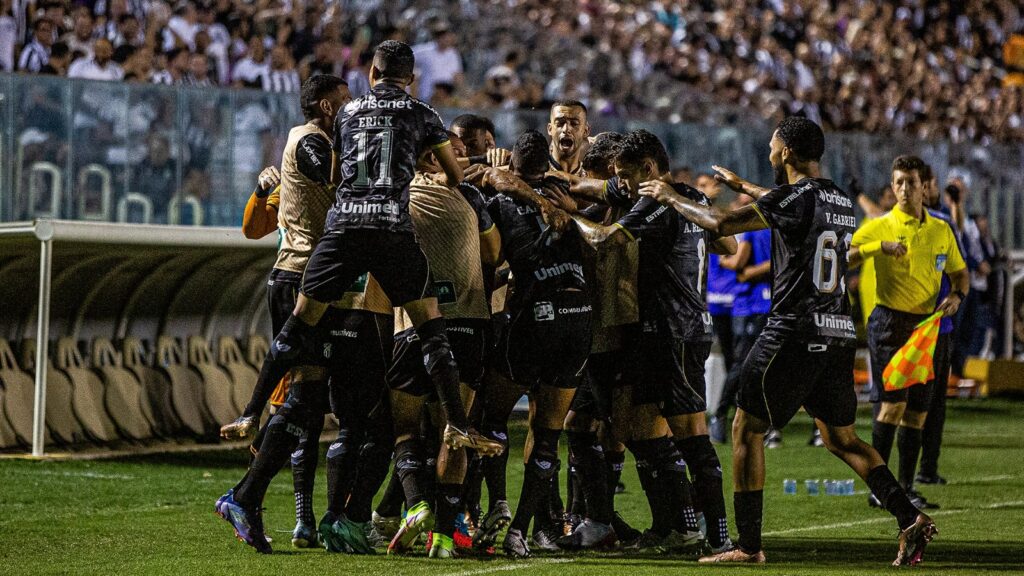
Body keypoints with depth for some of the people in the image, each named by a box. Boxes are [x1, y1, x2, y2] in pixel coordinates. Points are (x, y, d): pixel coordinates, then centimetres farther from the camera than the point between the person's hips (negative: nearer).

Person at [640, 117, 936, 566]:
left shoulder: (795, 197, -11)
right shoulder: (840, 200, 14)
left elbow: (721, 224, -12)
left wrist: (669, 197, 3)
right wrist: (742, 186, 50)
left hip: (795, 331, -8)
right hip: (839, 332, 8)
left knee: (747, 429, 2)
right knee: (840, 437, 16)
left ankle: (748, 545, 1)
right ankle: (910, 520, 2)